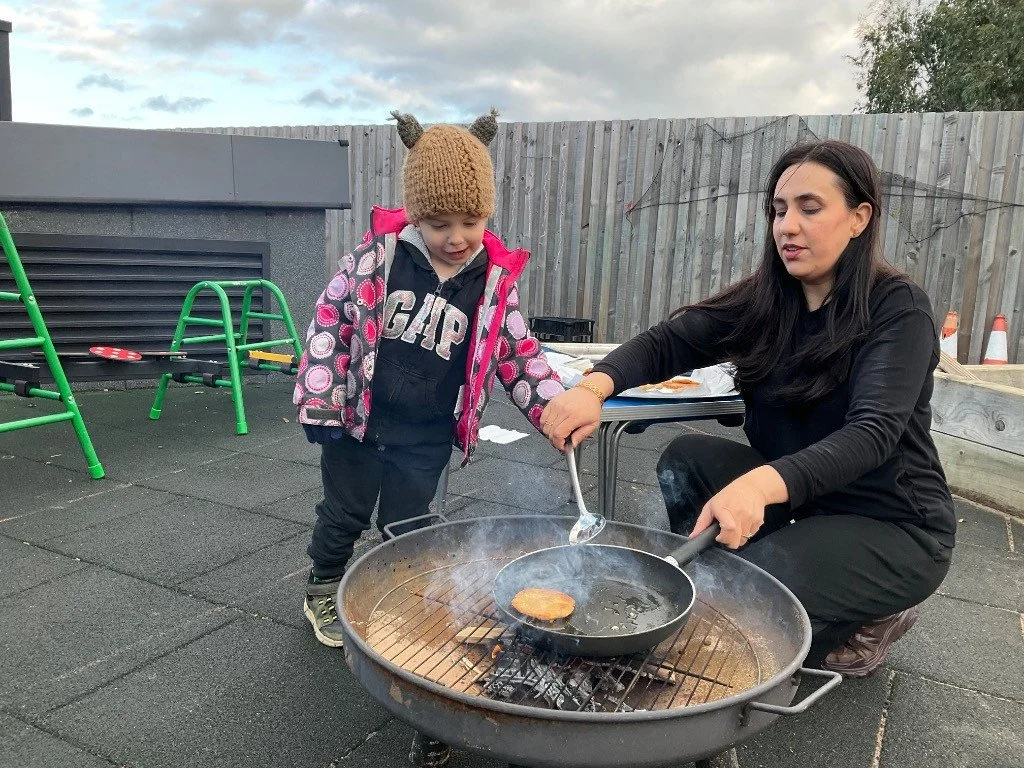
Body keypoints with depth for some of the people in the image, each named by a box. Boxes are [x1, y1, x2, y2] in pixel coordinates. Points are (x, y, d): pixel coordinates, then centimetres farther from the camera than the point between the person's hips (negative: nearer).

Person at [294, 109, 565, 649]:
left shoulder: (495, 280, -8)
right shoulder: (379, 251, -13)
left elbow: (519, 354, 1)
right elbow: (332, 316, -6)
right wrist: (318, 400, -8)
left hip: (428, 438, 1)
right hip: (357, 421, -1)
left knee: (407, 527, 16)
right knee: (344, 514, 16)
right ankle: (323, 592, 41)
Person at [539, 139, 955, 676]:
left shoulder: (899, 309, -17)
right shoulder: (766, 301, -3)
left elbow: (872, 433, -31)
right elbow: (666, 344, -9)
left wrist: (760, 485, -48)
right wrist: (593, 387, -31)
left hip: (896, 529, -4)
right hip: (799, 499, 5)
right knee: (685, 460, -16)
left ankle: (863, 626, 4)